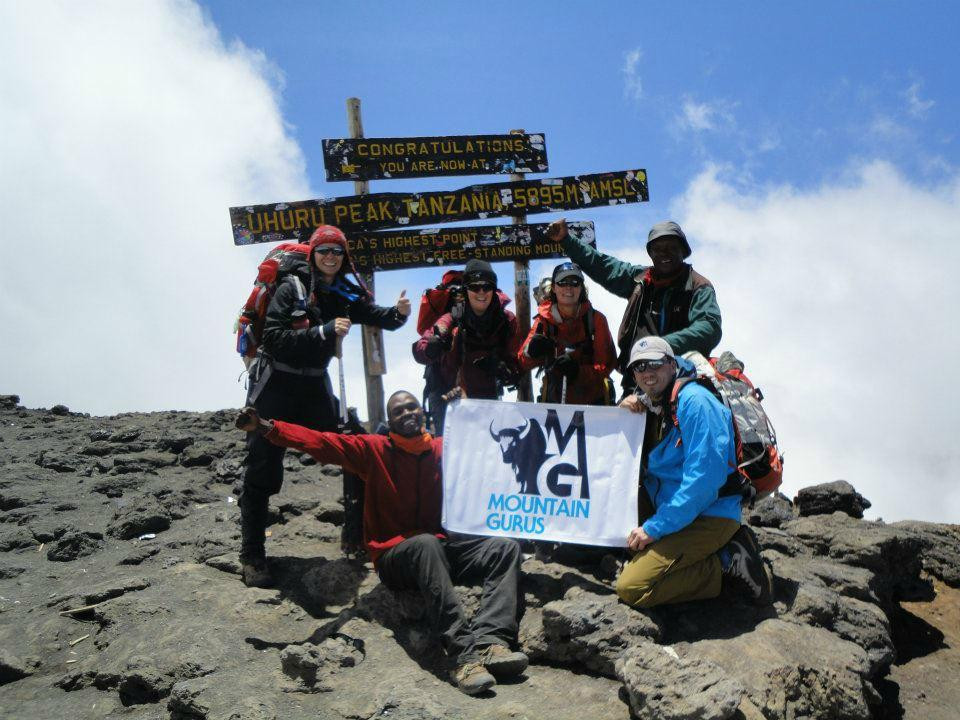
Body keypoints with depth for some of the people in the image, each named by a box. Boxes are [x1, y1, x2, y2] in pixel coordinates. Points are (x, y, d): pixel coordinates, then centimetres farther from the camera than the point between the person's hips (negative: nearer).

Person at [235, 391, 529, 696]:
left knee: (506, 547, -18)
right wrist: (266, 428, -15)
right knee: (426, 543, -37)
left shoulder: (444, 449, 11)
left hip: (444, 549, 4)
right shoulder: (374, 450, 2)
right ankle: (464, 655, -46)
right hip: (394, 557, -4)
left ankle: (488, 641, -38)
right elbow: (320, 442, -6)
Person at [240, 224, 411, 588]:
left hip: (314, 386, 5)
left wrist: (398, 313, -27)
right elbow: (274, 338, -22)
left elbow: (375, 316, -5)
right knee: (262, 472, -5)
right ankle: (252, 557, -1)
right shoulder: (291, 288, -13)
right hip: (275, 385, -5)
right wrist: (324, 331, -30)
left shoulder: (346, 294, 2)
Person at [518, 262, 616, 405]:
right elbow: (523, 363, -6)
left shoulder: (596, 319, -3)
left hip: (592, 401, -1)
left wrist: (578, 371, -25)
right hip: (554, 400, 1)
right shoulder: (543, 320, 0)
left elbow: (607, 364, -7)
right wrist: (532, 351, -29)